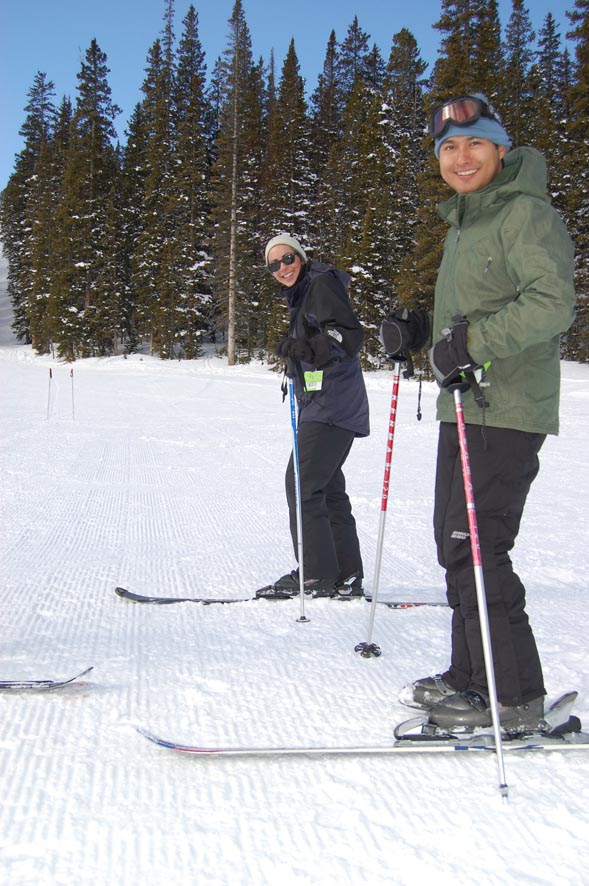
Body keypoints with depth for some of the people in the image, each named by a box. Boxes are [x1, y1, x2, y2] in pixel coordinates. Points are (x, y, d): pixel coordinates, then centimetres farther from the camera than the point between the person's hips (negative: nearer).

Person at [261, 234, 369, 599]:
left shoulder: (322, 283, -7)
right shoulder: (302, 295, 23)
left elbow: (350, 335, -19)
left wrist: (308, 349, -32)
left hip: (332, 406, -11)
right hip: (321, 405, 11)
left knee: (302, 485, -12)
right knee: (327, 489, 10)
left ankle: (316, 576, -8)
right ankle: (346, 578, 13)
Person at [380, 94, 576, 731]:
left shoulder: (526, 213, -9)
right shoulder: (464, 224, 21)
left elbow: (553, 303, -22)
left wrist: (470, 343, -26)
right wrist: (418, 331, 11)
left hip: (504, 413, -10)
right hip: (464, 409, 10)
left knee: (475, 548, -10)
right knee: (455, 543, 13)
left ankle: (515, 698, 2)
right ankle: (470, 675, 25)